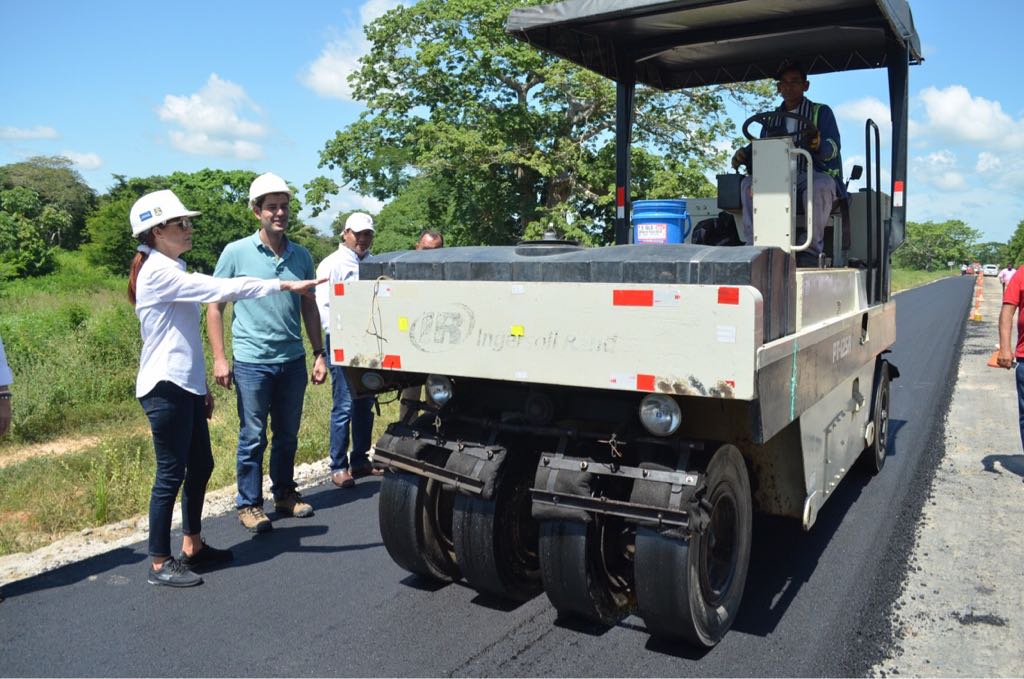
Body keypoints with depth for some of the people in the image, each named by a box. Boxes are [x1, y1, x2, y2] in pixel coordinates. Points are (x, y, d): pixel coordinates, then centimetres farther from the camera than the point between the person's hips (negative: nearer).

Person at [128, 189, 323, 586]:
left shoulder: (172, 271, 16)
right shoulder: (157, 272, -14)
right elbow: (220, 289, -25)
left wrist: (202, 386, 19)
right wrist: (282, 285, -26)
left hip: (185, 386, 10)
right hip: (165, 388, -10)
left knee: (200, 466, 15)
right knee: (171, 474, -3)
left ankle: (193, 546, 28)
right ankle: (160, 564, 9)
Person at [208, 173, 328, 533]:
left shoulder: (301, 255, 6)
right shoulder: (236, 253, -5)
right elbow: (215, 305, -2)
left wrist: (319, 353, 9)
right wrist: (219, 358, -7)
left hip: (293, 360, 4)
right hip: (252, 362, -4)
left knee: (287, 435, 15)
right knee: (253, 438, 4)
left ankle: (285, 493, 31)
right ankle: (249, 504, 19)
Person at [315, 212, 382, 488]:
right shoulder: (332, 264, -3)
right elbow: (323, 306, -8)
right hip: (342, 345, -6)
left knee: (365, 405, 12)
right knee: (344, 407, -6)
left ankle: (360, 460, 24)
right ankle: (338, 466, 3)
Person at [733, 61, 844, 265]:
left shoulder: (821, 112, 9)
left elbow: (833, 148, -6)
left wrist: (817, 144, -31)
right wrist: (744, 154, -9)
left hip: (816, 174, -3)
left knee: (820, 186, -38)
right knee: (749, 183, -24)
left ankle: (811, 250, -36)